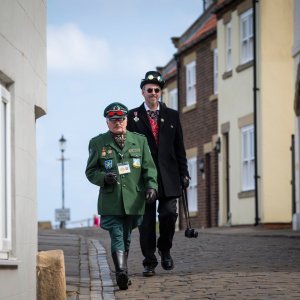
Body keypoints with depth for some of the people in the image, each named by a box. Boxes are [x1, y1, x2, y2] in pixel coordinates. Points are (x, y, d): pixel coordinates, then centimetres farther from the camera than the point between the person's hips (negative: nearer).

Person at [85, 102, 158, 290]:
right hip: (110, 202, -2)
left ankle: (122, 272, 25)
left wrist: (151, 186, -8)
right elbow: (90, 171, 8)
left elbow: (149, 168, 9)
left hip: (134, 201, 3)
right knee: (117, 237, -14)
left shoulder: (140, 141, 11)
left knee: (126, 238, 13)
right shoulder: (98, 143, 6)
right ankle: (122, 273, -25)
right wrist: (104, 177, -12)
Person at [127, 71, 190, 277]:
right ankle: (149, 262, 7)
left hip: (168, 176, 1)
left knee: (169, 213, -8)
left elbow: (179, 147, 12)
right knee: (146, 220, 0)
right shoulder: (133, 117, 5)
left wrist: (184, 173, 6)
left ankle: (165, 249, 18)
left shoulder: (172, 116, 11)